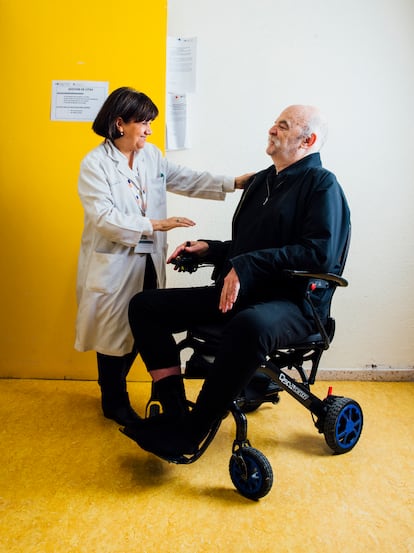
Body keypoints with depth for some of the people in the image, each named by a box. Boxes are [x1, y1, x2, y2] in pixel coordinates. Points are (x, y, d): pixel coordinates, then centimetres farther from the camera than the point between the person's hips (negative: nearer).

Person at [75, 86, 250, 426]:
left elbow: (187, 180, 8)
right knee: (114, 331, 7)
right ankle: (114, 401, 29)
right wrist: (155, 225, -23)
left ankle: (114, 387, 36)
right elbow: (104, 217, -19)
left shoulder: (151, 155, 6)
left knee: (143, 327, 11)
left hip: (148, 261, 6)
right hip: (113, 264, -5)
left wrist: (233, 183, 0)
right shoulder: (95, 163, -11)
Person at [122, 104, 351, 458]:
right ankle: (175, 410, -5)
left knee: (250, 327, -43)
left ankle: (186, 433, -23)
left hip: (291, 303, -8)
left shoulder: (321, 184, -2)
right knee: (144, 305, -3)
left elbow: (321, 252, -19)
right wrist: (209, 249, 9)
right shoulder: (261, 181, 21)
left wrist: (247, 266, -22)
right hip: (236, 294, 8)